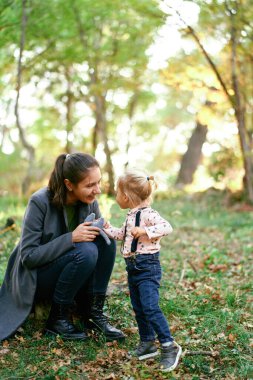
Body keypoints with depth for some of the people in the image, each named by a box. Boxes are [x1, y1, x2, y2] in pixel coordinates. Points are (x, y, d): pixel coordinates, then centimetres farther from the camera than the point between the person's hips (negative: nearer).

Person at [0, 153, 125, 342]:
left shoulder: (90, 202, -8)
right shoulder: (40, 202, -24)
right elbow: (28, 256, -24)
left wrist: (103, 230, -18)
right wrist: (71, 238, -32)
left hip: (66, 271, 6)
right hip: (34, 278, -6)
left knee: (106, 241, -18)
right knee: (85, 252, -31)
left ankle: (93, 312, -12)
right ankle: (58, 318, -15)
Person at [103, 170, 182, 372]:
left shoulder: (148, 214, -16)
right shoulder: (131, 216, 14)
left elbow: (167, 227, -28)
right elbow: (122, 234, 29)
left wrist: (145, 231, -32)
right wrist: (108, 227, 19)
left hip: (148, 266, -10)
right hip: (133, 268, 10)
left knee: (150, 307, -16)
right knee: (138, 308, 13)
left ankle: (169, 346, -9)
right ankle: (147, 344, 24)